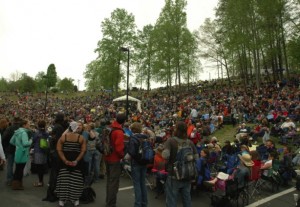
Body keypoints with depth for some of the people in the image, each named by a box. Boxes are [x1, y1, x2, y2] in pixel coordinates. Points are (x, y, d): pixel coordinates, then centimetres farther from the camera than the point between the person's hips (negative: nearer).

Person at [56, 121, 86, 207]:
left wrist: (65, 160, -10)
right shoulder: (81, 138, -3)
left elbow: (59, 150, -6)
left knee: (64, 179, 9)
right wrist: (76, 160, -11)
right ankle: (75, 200, 16)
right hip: (77, 162, -1)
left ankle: (62, 200, 16)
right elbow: (83, 151, -11)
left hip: (64, 161, 1)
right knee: (75, 180, 8)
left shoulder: (63, 136, 1)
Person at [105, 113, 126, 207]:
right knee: (114, 183, 3)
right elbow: (119, 148, -26)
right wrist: (123, 156, -9)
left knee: (109, 180, 22)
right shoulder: (119, 132, -22)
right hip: (115, 159, -9)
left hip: (108, 158, 9)